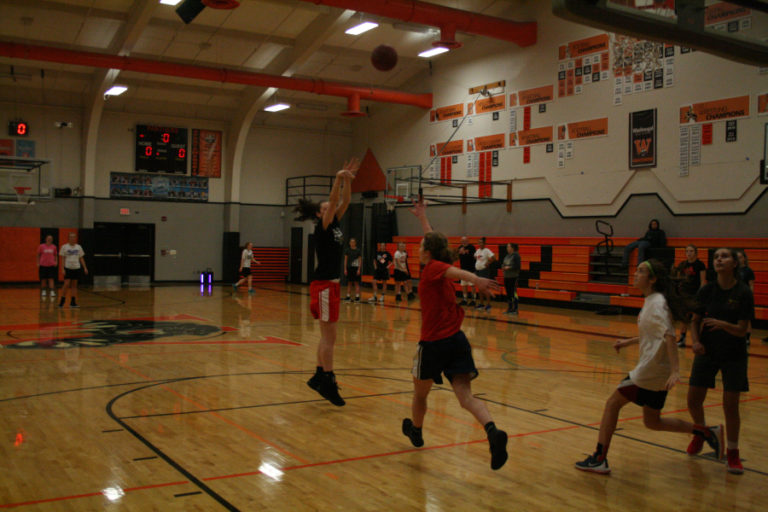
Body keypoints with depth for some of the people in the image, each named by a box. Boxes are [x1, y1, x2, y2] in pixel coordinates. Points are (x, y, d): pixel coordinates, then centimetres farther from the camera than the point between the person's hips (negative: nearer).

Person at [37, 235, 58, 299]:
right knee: (43, 279, 7)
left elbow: (55, 255, 15)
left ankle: (52, 292, -11)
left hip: (51, 265, 0)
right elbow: (38, 255, 6)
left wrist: (56, 262, 2)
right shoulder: (41, 246, -2)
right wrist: (38, 263, 1)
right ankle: (44, 291, 21)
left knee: (51, 279, -7)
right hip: (43, 265, 0)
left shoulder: (54, 247, 3)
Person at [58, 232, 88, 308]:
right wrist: (63, 269, -11)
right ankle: (62, 301, -1)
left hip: (76, 268, 3)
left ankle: (73, 302, 9)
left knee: (74, 285, 5)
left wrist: (85, 268, 5)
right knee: (66, 284, -10)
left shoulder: (78, 247, 8)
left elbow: (81, 258, 12)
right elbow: (62, 258, -3)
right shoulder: (64, 247, -1)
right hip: (68, 268, -3)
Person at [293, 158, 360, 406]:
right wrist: (338, 179, -30)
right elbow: (333, 201, -23)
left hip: (332, 284, 9)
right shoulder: (321, 228, -10)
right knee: (329, 337, -6)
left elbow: (344, 201, 11)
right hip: (323, 285, -9)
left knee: (327, 336, 13)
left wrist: (348, 180, 2)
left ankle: (319, 377, 22)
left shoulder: (334, 225, 12)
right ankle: (327, 382, -1)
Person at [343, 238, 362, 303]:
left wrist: (359, 269, -8)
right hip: (349, 268, 2)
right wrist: (345, 269, 1)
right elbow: (345, 260, 7)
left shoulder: (358, 251, -1)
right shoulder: (347, 250, 5)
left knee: (356, 283, -1)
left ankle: (357, 297, 1)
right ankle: (348, 297, 10)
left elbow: (360, 260, -1)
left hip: (355, 268, -2)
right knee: (349, 283, 6)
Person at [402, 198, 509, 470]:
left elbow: (455, 270, -28)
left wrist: (475, 279, -48)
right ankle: (493, 431, -30)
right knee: (466, 397, -6)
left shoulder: (432, 268, -5)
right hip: (457, 339, 6)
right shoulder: (440, 266, 13)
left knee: (420, 394, 20)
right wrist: (422, 217, 44)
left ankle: (415, 431, 40)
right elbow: (434, 242, 33)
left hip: (433, 343, -6)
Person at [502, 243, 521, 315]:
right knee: (508, 293, 11)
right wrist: (503, 267, 2)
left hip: (513, 277, -8)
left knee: (513, 293, -8)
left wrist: (509, 267, -16)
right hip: (506, 277, 8)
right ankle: (509, 308, 18)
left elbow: (517, 266, -16)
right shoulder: (507, 256, 14)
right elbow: (503, 263, 23)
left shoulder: (516, 255, -10)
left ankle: (515, 309, -3)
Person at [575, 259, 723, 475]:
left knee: (612, 404, -2)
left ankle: (599, 459, 3)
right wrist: (628, 342, 27)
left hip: (650, 370, -10)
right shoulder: (652, 301, 13)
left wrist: (675, 370, -33)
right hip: (656, 372, 10)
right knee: (652, 422, 16)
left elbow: (669, 336, -26)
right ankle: (706, 432, 17)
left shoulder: (657, 303, -16)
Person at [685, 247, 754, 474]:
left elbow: (742, 331, -14)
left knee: (730, 406, -4)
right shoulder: (707, 290, -4)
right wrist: (695, 341, -14)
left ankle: (732, 453, 16)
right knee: (693, 400, 2)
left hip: (734, 356, -3)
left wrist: (723, 324, -33)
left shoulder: (743, 292, -12)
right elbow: (695, 321, 3)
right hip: (707, 352, 3)